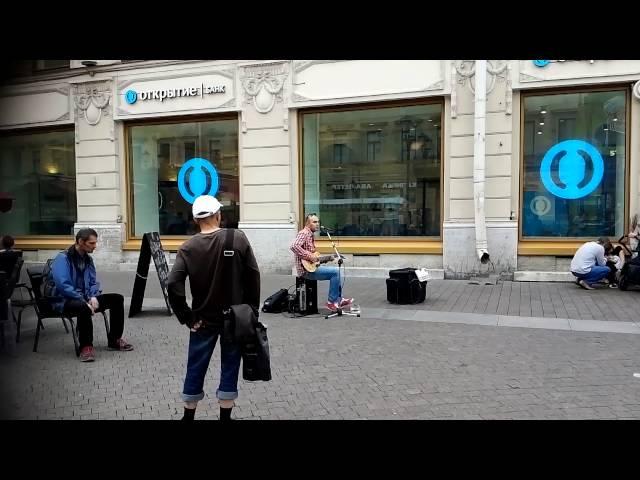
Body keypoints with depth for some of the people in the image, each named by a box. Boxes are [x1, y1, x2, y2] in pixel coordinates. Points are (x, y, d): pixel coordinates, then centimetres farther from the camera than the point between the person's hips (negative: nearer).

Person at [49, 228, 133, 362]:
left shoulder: (88, 259, 9)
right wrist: (84, 301, -27)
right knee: (83, 307, -40)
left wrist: (93, 297, -10)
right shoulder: (63, 258, -15)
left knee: (117, 299, -6)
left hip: (85, 298, 8)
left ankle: (114, 340, 4)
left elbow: (93, 282, 13)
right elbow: (63, 285, -25)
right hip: (65, 301, -8)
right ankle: (86, 346, -24)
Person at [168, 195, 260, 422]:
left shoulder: (188, 247, -8)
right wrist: (251, 309, 2)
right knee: (229, 368, 11)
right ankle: (225, 416, 20)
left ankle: (188, 415, 29)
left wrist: (187, 317, -7)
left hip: (203, 320, 1)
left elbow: (173, 285, -16)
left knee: (195, 369, 15)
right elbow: (253, 276, -8)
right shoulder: (238, 238, -10)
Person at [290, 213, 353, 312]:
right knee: (335, 271, -16)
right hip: (305, 269, -10)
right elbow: (294, 246, -31)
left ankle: (338, 300, 19)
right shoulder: (304, 233, -13)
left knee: (336, 270, 15)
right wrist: (309, 256, -27)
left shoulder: (311, 235, 17)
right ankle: (331, 302, -8)